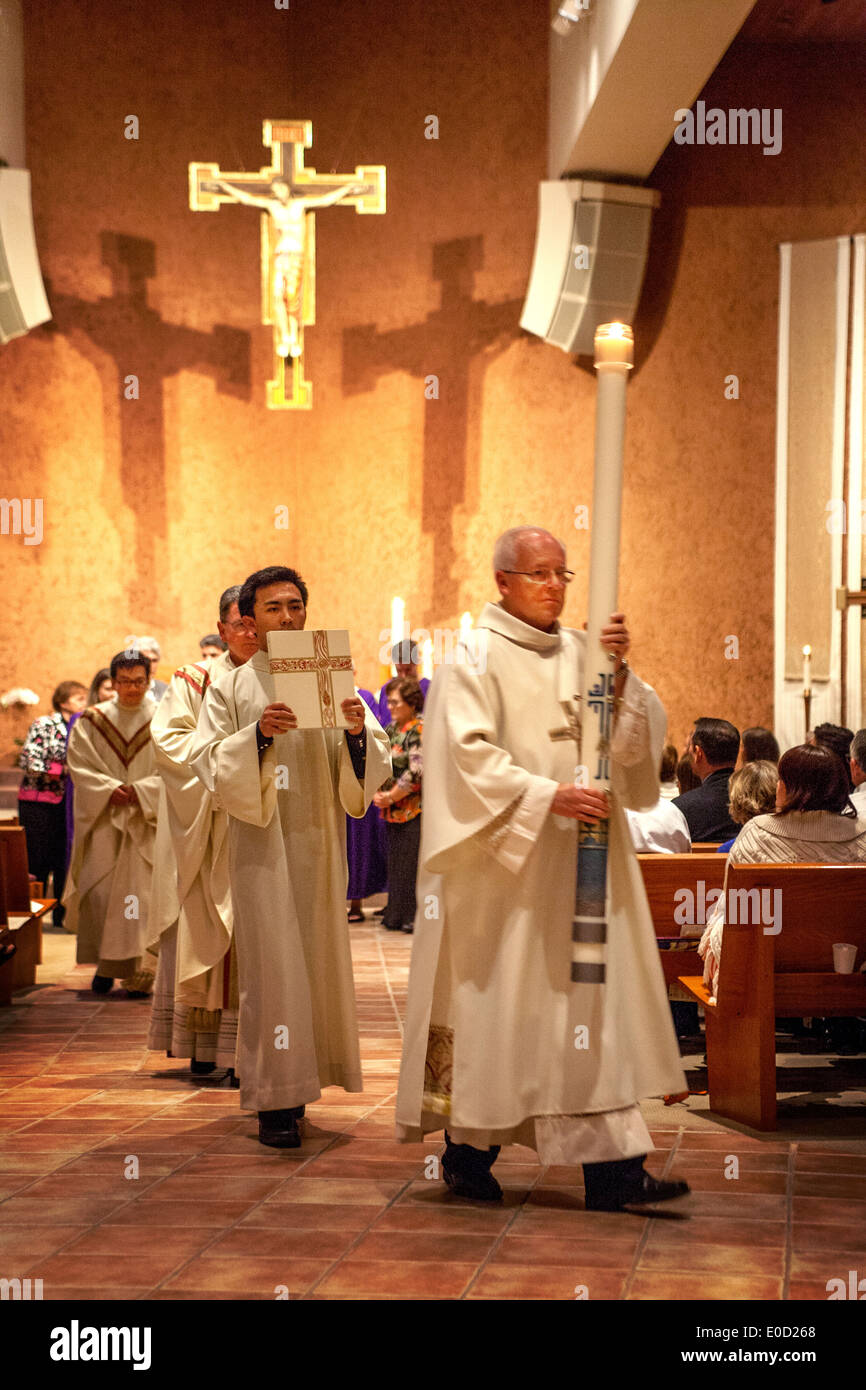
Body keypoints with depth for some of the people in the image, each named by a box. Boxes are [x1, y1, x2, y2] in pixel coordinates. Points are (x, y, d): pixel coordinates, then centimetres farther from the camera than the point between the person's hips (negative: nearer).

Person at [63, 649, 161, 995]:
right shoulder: (92, 721, 7)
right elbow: (79, 765, 2)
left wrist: (140, 791, -14)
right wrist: (109, 789, -13)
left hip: (147, 823, -1)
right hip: (103, 821, 2)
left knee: (141, 894, -7)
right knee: (100, 894, -2)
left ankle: (138, 972, -3)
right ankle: (105, 964, 12)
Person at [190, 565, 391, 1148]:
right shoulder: (230, 689, 5)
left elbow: (375, 766, 5)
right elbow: (210, 762, -5)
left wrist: (358, 733, -17)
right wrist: (258, 735, -22)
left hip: (320, 841, 3)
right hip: (262, 841, -3)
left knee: (317, 956, 6)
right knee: (273, 962, -8)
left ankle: (306, 1074, 21)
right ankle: (276, 1099, -7)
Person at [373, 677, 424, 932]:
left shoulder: (420, 729, -10)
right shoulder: (392, 729, 14)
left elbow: (416, 772, -17)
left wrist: (391, 797, -12)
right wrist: (377, 793, -1)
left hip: (415, 808, -8)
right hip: (394, 811, 8)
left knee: (412, 861, -6)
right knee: (396, 861, 11)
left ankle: (417, 918, -1)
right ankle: (397, 916, 18)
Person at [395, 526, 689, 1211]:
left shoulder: (582, 652, 11)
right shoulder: (475, 658, -4)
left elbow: (633, 743, 4)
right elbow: (469, 755, -14)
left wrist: (619, 672, -12)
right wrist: (548, 796, -23)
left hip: (580, 860, 5)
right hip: (502, 864, -5)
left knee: (591, 995, 0)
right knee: (492, 999, 1)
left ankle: (610, 1165, -3)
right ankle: (468, 1151, 17)